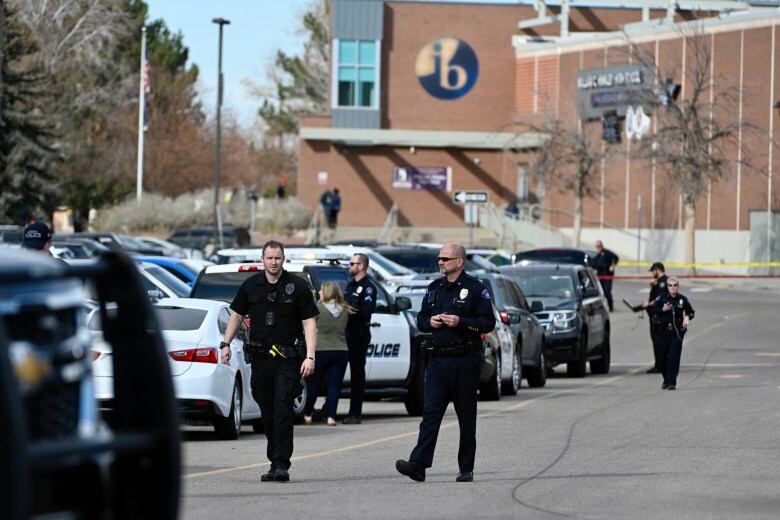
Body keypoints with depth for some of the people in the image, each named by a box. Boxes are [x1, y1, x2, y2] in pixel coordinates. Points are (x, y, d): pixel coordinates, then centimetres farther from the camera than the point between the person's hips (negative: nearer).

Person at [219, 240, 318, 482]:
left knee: (283, 409, -13)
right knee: (267, 412, 8)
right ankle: (275, 462, 16)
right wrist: (226, 344, 10)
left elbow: (309, 322, -3)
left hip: (288, 358, -4)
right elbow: (236, 315, 18)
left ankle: (282, 465, -15)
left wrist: (310, 356, -12)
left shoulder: (297, 286, -2)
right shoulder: (250, 285, 7)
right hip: (260, 357, 4)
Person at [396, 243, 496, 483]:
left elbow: (488, 322, -7)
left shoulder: (475, 288, -3)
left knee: (466, 416, 4)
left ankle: (466, 469, 11)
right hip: (438, 360, 4)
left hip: (465, 361, -4)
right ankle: (418, 464, -16)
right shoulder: (434, 288, 14)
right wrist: (430, 322, -2)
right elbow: (420, 318, 21)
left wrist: (460, 322, -18)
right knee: (430, 412, -6)